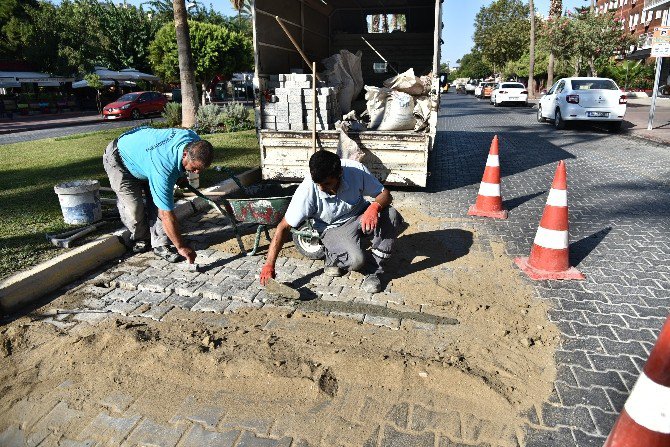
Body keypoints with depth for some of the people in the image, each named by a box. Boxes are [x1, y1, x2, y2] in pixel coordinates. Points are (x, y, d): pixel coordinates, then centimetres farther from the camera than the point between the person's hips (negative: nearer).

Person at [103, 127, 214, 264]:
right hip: (119, 161, -6)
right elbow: (166, 215, -39)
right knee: (134, 208, -12)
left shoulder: (195, 142, -27)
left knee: (159, 200, -8)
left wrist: (180, 176, 5)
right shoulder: (163, 168, -45)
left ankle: (161, 244, 2)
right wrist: (181, 247, -32)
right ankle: (140, 238, 17)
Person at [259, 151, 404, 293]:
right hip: (333, 229, -3)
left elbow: (385, 194, -13)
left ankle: (375, 270, -12)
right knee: (355, 260, -32)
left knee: (391, 215, -28)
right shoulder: (307, 190, -26)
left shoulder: (356, 170, -24)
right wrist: (269, 265, -26)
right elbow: (284, 227, -21)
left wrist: (374, 207, -37)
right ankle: (334, 257, 5)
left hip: (360, 217, 3)